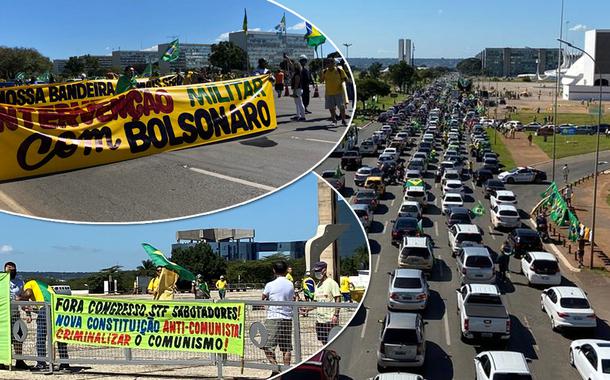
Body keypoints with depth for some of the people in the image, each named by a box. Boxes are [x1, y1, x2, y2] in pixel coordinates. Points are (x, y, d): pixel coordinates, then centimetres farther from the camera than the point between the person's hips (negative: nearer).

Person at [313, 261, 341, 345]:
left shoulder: (331, 283, -7)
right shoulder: (317, 285, 15)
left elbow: (338, 299, -11)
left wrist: (335, 315, -19)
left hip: (330, 319, -7)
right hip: (320, 319, 7)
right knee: (324, 342, 9)